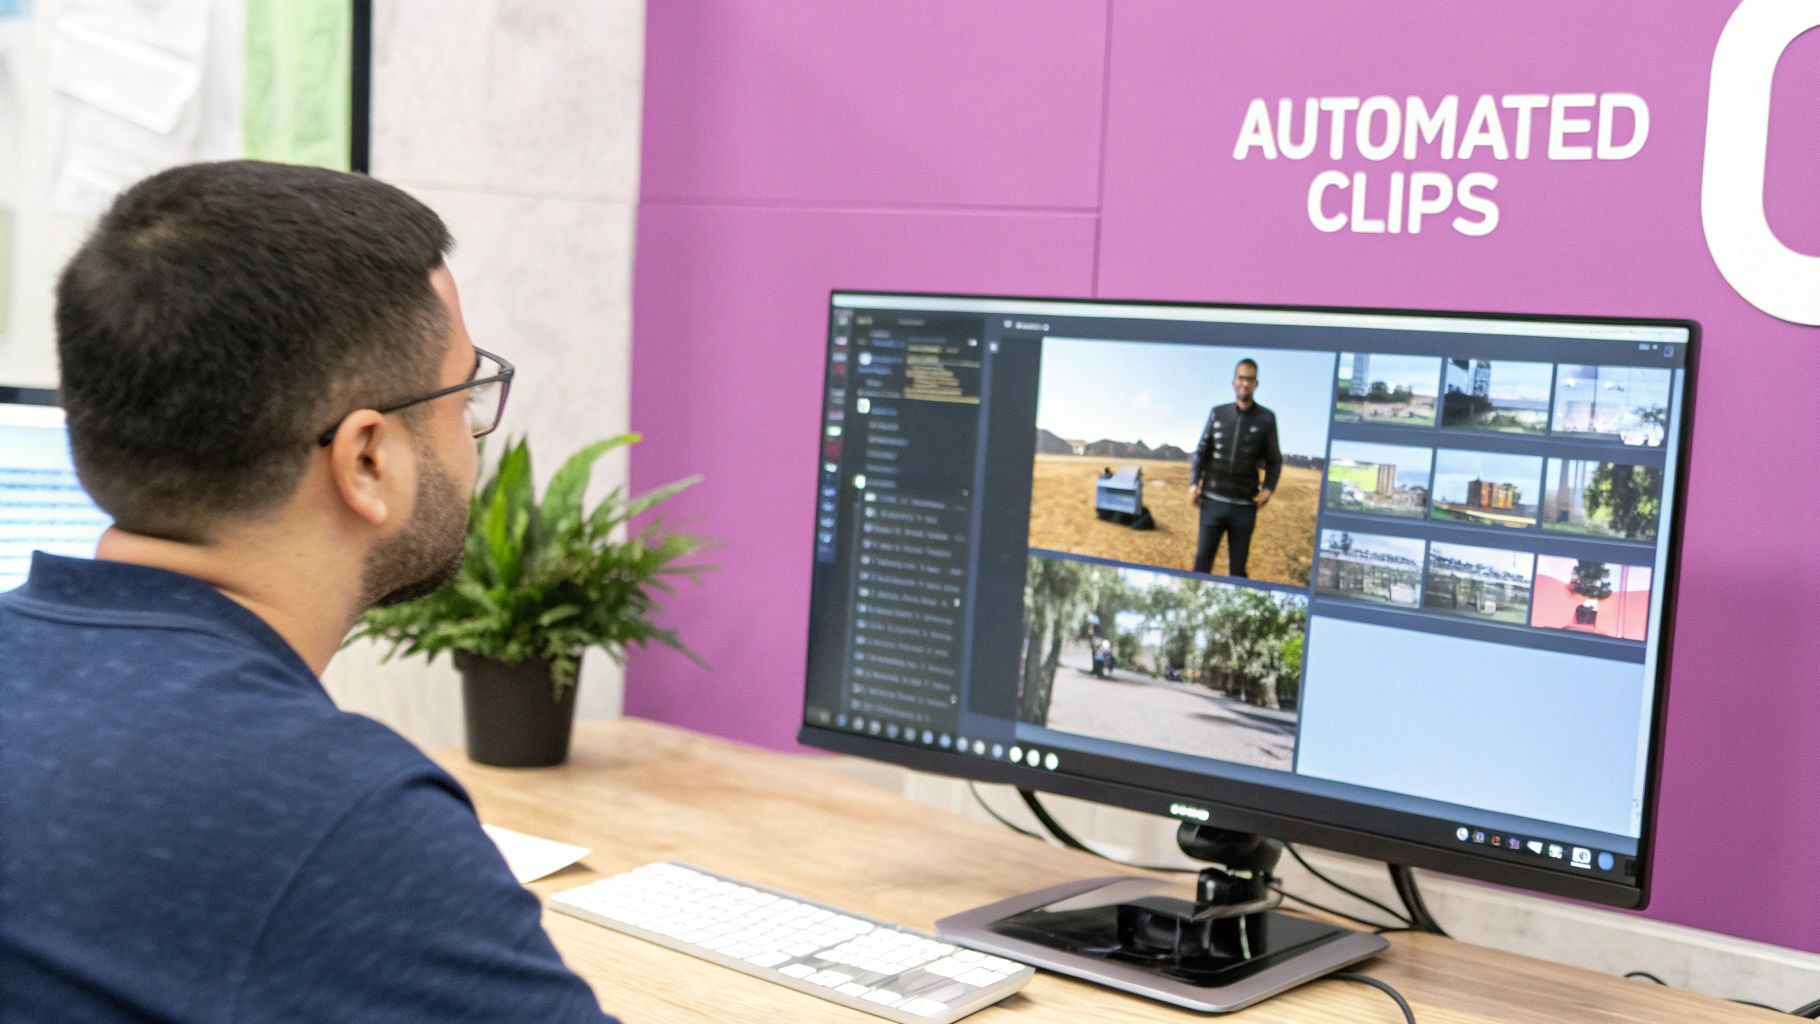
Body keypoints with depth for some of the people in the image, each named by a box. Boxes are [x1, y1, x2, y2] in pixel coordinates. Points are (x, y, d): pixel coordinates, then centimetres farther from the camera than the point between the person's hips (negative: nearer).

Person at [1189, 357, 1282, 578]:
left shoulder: (1266, 419, 2)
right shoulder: (1218, 413, 6)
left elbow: (1274, 461, 5)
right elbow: (1201, 452, 10)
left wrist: (1268, 488, -10)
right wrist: (1194, 483, -3)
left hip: (1245, 505, -1)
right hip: (1212, 502, 1)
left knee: (1237, 566, 4)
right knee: (1202, 560, 2)